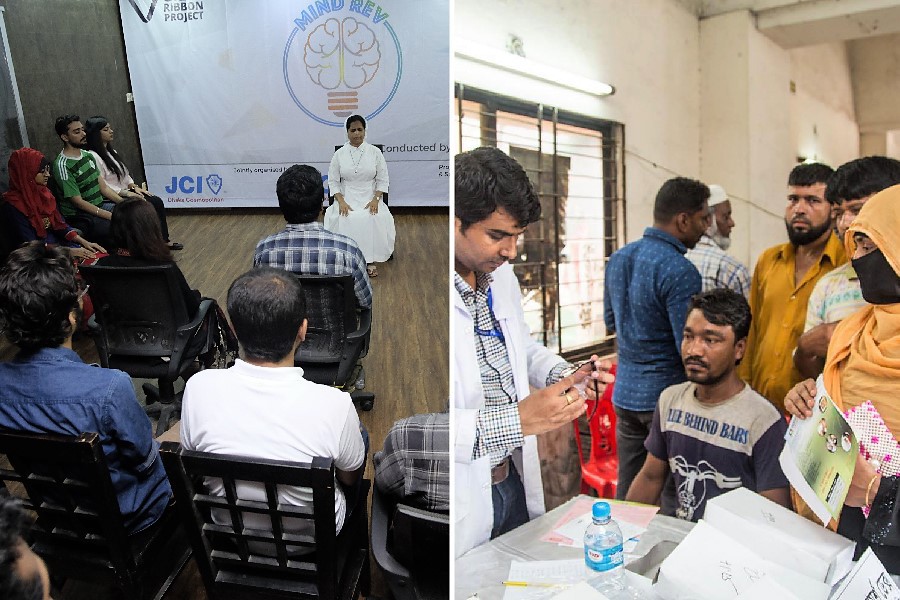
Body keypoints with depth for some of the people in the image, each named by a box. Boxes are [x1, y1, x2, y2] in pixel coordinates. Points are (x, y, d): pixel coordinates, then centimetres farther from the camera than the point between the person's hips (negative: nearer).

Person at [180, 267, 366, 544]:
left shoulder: (198, 388, -26)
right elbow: (350, 478, -13)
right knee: (360, 432, 23)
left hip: (231, 534, 3)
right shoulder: (333, 405, -34)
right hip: (313, 537, -2)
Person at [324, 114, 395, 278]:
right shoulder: (339, 154, 3)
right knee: (343, 220, -32)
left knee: (376, 219, -31)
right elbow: (333, 182, 3)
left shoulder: (375, 152, 2)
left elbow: (382, 180, 3)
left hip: (370, 198, 0)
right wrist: (341, 202, -13)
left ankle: (371, 261, -19)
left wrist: (375, 200, -13)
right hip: (346, 198, 0)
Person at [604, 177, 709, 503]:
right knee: (672, 496, 7)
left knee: (626, 490, 16)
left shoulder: (617, 258, 6)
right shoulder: (679, 271, -18)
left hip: (624, 393, 7)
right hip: (666, 395, -7)